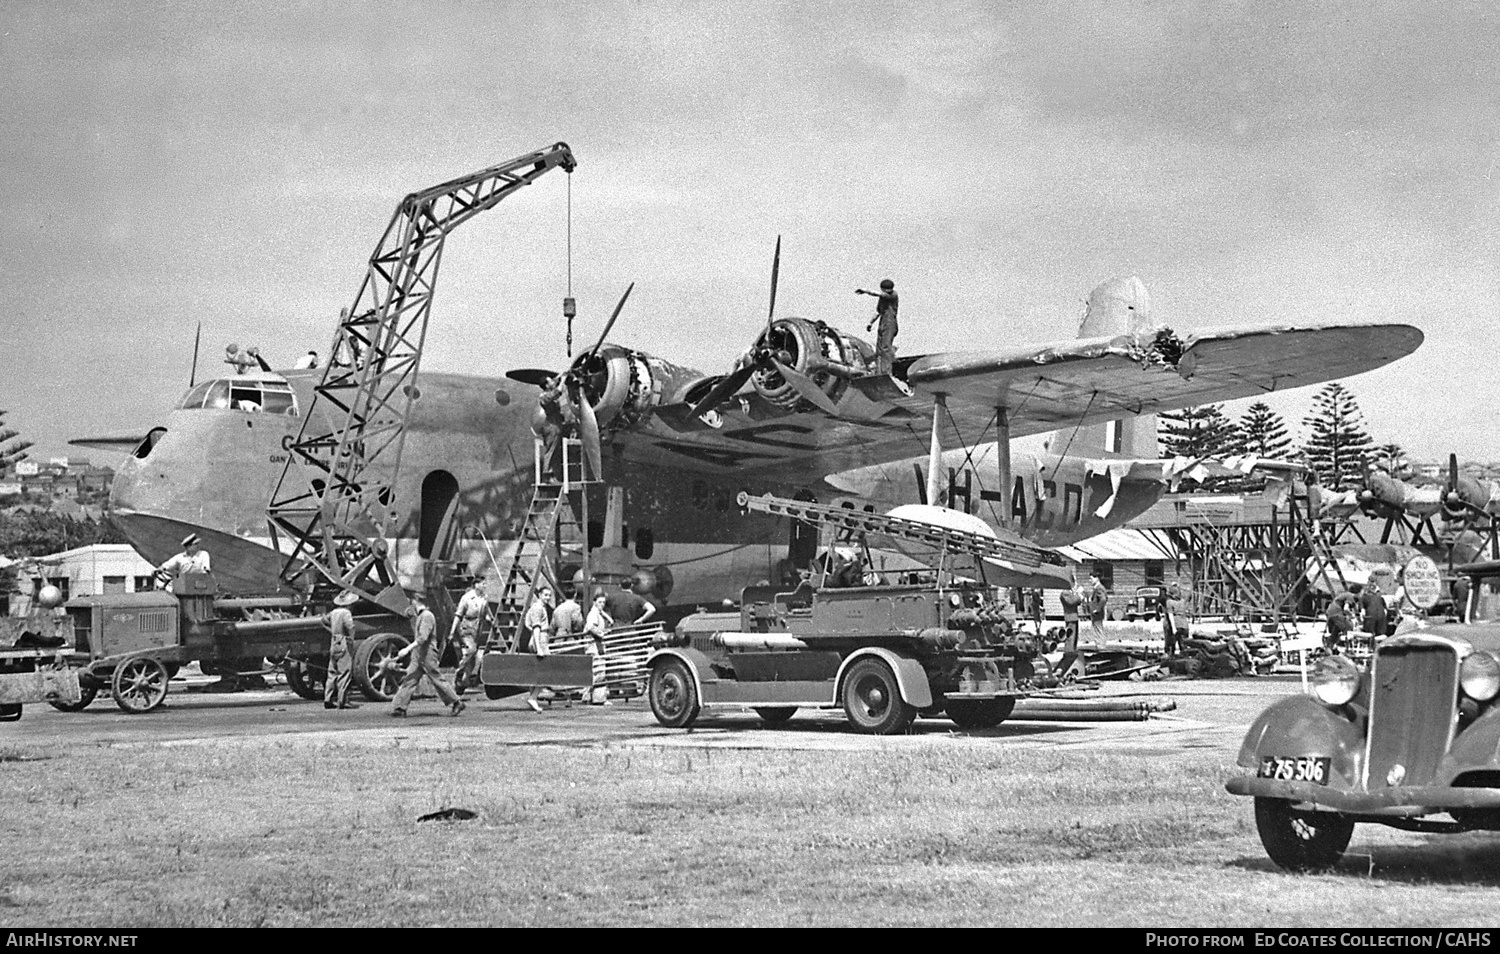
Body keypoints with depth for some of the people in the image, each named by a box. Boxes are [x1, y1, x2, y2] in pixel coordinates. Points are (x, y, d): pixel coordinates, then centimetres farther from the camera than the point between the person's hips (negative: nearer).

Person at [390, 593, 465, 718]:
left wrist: (408, 649, -29)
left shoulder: (427, 616, -15)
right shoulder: (419, 616, 16)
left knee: (437, 679, -3)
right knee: (409, 680, 4)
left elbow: (423, 638, -24)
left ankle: (456, 703, 6)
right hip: (418, 656, 9)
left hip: (427, 654, -9)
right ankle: (399, 707, 3)